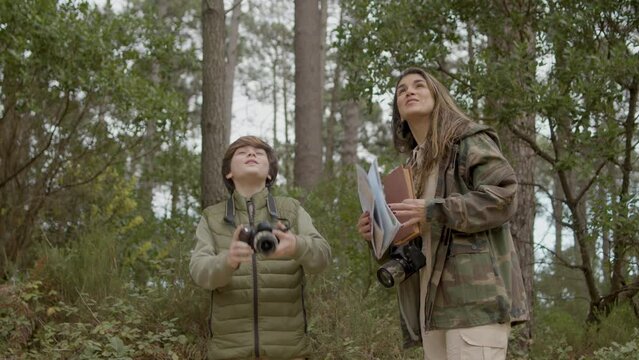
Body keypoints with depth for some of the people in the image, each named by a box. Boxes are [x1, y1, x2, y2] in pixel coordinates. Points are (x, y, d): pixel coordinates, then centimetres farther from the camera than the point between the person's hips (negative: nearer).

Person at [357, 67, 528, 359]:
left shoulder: (469, 141, 2)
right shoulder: (414, 164, 25)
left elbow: (504, 196, -13)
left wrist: (434, 212, -18)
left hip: (475, 294, -8)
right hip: (434, 301, 8)